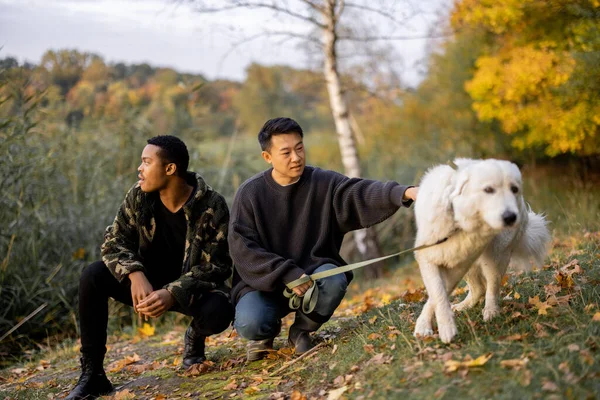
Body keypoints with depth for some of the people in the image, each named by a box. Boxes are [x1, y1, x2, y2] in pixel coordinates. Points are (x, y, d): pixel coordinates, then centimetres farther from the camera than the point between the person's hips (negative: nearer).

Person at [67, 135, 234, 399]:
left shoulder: (212, 207, -19)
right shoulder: (139, 196, -9)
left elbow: (216, 266, -20)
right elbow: (114, 242, -8)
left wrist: (173, 293, -35)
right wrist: (135, 275, -30)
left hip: (193, 287, -3)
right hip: (150, 281, 3)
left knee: (218, 312, -36)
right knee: (93, 276, -22)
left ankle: (195, 337, 6)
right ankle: (92, 375, -12)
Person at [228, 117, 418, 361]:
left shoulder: (324, 184, -4)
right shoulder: (250, 193, -6)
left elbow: (361, 194, -22)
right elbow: (242, 248, -12)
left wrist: (403, 193, -42)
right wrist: (287, 274, -23)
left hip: (314, 271, 2)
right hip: (264, 281, -2)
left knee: (334, 281, -32)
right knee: (249, 324, -30)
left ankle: (301, 330, 1)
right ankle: (268, 331, 12)